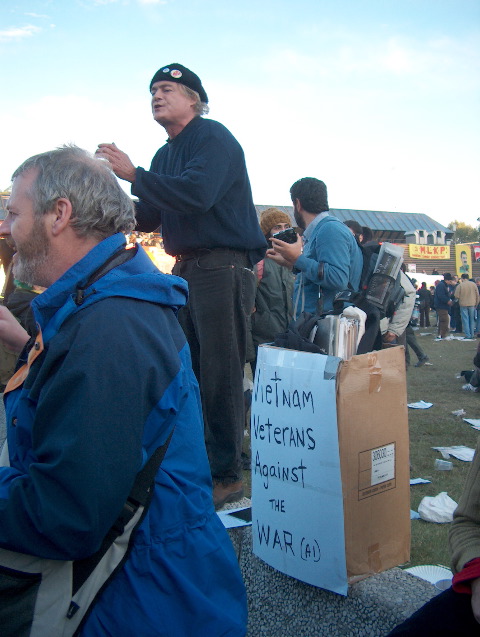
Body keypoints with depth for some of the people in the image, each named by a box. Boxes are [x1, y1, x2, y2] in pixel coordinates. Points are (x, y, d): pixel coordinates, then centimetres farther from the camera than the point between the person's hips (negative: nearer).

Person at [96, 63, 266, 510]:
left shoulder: (213, 138, -7)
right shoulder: (165, 155, 19)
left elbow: (197, 194, -24)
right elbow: (146, 220, 19)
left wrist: (134, 175, -17)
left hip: (223, 267, -9)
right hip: (187, 268, 9)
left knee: (219, 374, -7)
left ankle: (227, 476, 2)